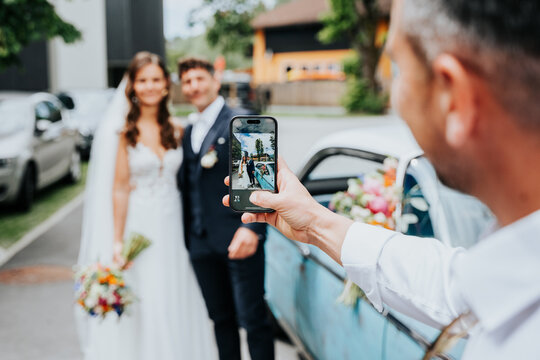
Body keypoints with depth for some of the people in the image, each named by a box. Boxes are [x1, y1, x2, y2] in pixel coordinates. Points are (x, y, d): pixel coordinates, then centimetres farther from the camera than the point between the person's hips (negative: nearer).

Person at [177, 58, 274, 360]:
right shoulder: (189, 131, 16)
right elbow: (187, 184, 17)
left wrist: (252, 227, -24)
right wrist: (188, 235, 10)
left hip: (238, 239, -6)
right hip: (201, 243, 6)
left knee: (253, 319, 0)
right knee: (221, 318, 16)